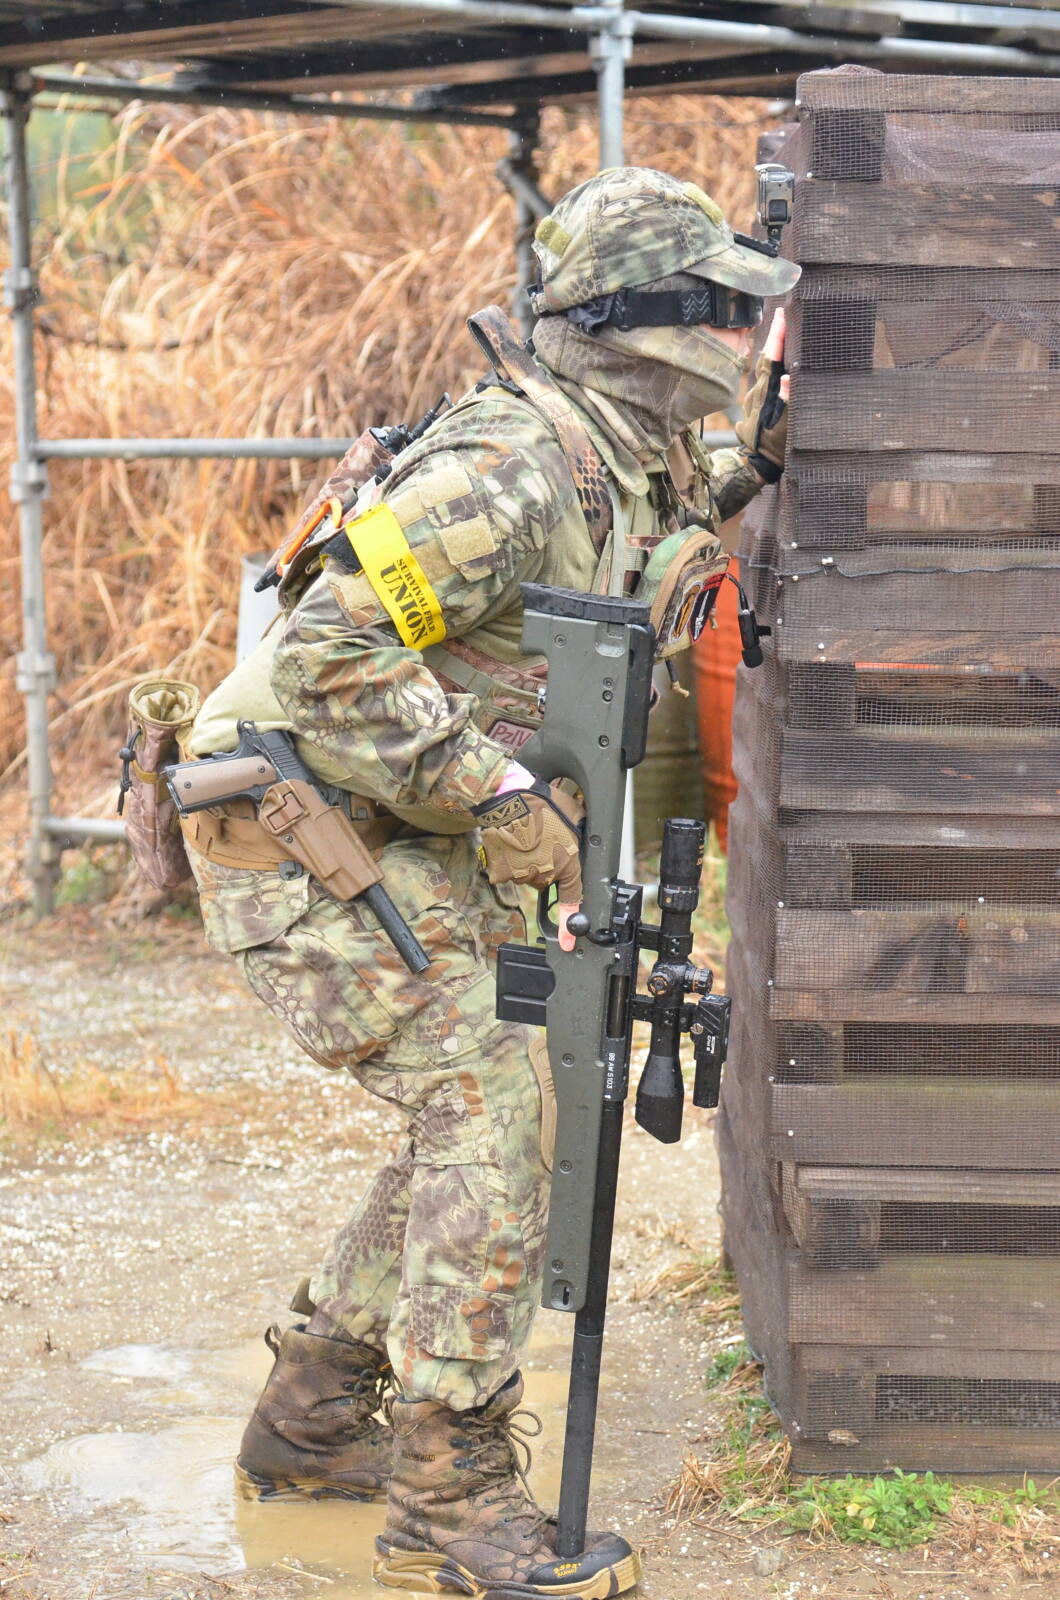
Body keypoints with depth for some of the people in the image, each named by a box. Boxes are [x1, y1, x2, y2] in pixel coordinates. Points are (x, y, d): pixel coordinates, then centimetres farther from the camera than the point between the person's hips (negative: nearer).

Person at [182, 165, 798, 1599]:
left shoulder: (618, 462, 7)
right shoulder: (514, 466, -24)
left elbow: (628, 544, 31)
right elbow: (327, 653, -27)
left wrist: (749, 470, 14)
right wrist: (493, 793, -26)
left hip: (407, 843, 10)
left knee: (484, 1114, 12)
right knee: (490, 1104, -16)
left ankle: (310, 1421, 23)